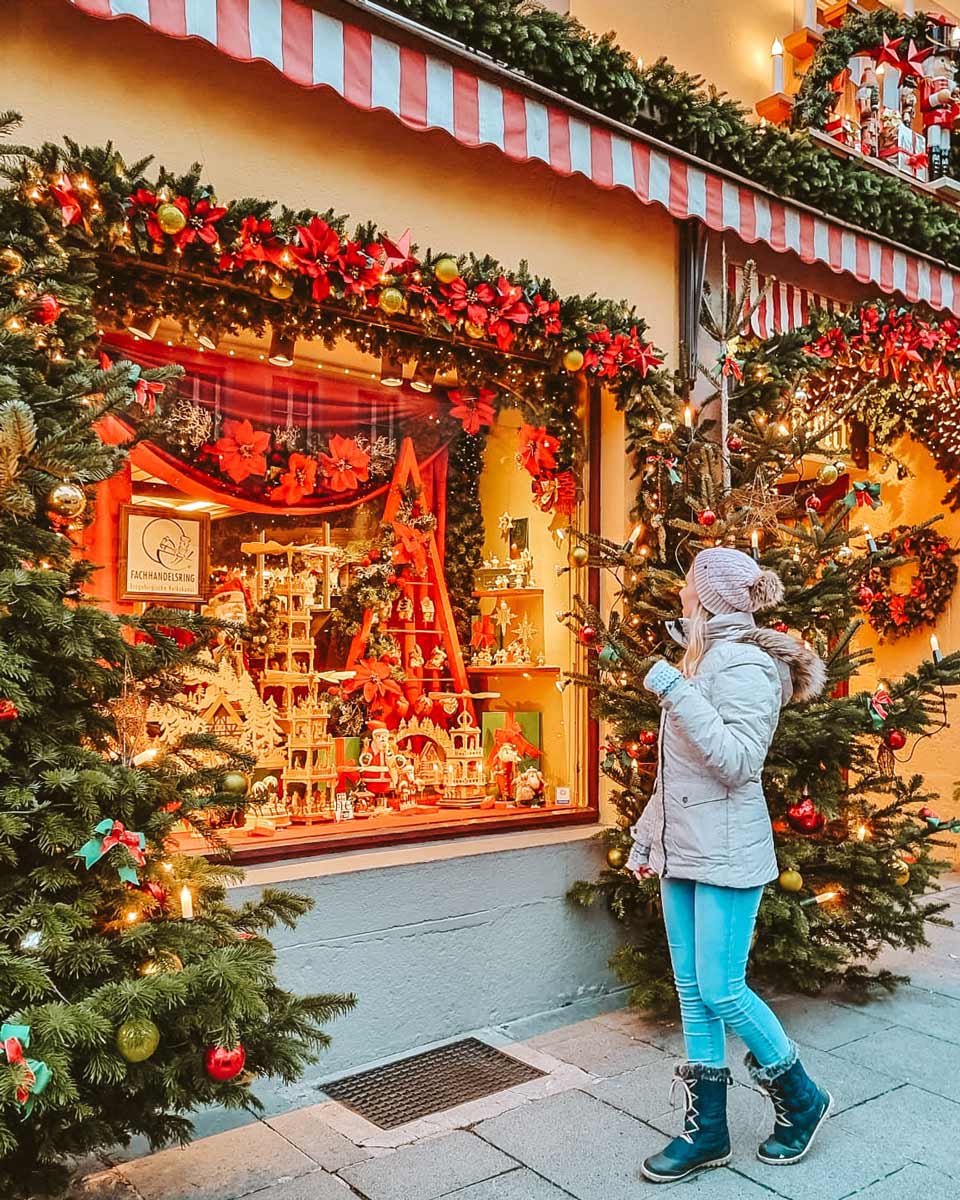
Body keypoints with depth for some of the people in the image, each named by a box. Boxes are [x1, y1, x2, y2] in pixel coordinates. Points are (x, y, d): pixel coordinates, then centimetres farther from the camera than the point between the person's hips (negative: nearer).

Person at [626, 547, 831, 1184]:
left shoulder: (745, 664, -13)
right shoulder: (700, 658, 14)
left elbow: (738, 762, -23)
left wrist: (677, 695, -26)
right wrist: (647, 838, 21)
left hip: (726, 855, -8)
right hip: (682, 851, 9)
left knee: (721, 991, -2)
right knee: (693, 994, 11)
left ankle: (801, 1099, 23)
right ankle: (706, 1131, 23)